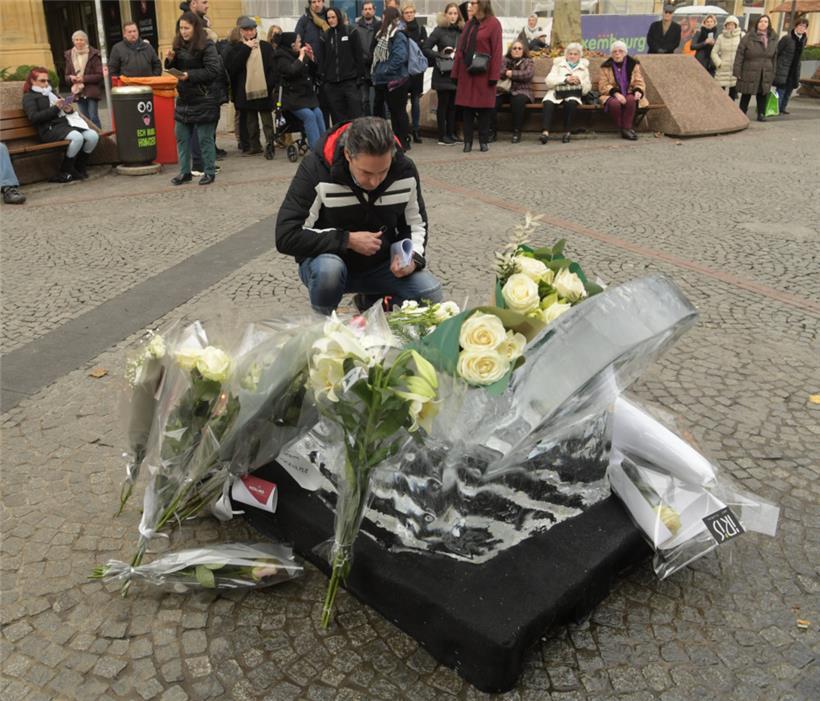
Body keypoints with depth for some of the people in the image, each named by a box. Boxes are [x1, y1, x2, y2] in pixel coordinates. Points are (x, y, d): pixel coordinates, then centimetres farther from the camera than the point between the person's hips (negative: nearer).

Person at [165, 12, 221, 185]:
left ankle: (209, 172, 12)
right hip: (184, 98, 7)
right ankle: (185, 172, 17)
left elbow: (213, 71, -17)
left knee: (205, 138, 0)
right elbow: (175, 69, 18)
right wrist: (170, 60, -4)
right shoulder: (179, 45, 9)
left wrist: (190, 75, -21)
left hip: (204, 100, -7)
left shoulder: (207, 46, -9)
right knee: (181, 137, 8)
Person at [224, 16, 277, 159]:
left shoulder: (266, 47, 4)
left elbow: (272, 68, 2)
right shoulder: (236, 48, 5)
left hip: (264, 90, -2)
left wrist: (270, 84, -11)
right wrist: (246, 48, -9)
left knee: (267, 120, 1)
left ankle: (269, 146, 4)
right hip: (245, 91, 2)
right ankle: (254, 145, 21)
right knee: (250, 121, 11)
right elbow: (231, 67, -10)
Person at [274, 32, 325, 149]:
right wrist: (301, 57, -10)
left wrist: (311, 57, 8)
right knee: (309, 115, -26)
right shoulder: (282, 58, -2)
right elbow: (292, 71, -21)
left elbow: (313, 72, 23)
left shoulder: (301, 54, 17)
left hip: (308, 95, 6)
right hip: (293, 98, -6)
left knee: (318, 114, -20)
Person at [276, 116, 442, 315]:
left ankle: (372, 299, 12)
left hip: (381, 265, 3)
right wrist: (348, 240, -28)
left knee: (431, 294, -19)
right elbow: (286, 236, -25)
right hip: (329, 260, -3)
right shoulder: (316, 169, -24)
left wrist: (412, 258, -19)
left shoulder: (405, 169, -13)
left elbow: (416, 224, 2)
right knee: (328, 270, -39)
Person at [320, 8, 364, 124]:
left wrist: (359, 75, -6)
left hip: (349, 80, -3)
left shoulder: (350, 32, 2)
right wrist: (322, 77, 4)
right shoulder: (325, 36, 12)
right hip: (331, 82, 3)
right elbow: (323, 59, 13)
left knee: (356, 113, -6)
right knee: (337, 116, 4)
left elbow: (358, 55, 0)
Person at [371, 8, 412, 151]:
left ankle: (404, 142, 8)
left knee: (399, 111, 1)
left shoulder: (398, 36, -9)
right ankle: (396, 140, 19)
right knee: (393, 111, 11)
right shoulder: (383, 34, 9)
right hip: (386, 81, 6)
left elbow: (399, 57, -18)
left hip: (396, 80, -6)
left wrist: (385, 71, -15)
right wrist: (377, 73, 6)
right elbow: (378, 57, 13)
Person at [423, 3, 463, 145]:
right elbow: (425, 48, -7)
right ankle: (442, 136, 5)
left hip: (456, 74, 4)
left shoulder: (461, 31, 9)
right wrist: (441, 56, -13)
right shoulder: (439, 30, -3)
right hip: (443, 74, -4)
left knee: (453, 105, 8)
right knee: (443, 105, 1)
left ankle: (451, 134, 17)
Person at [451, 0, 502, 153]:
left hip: (483, 74, -5)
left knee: (484, 108, 1)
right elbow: (460, 48, 12)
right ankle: (468, 142, 9)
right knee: (467, 107, 4)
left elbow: (496, 51, -8)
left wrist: (493, 76, -14)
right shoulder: (470, 24, 14)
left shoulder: (493, 24, -3)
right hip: (466, 72, 5)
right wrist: (456, 72, 6)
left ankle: (483, 141, 11)